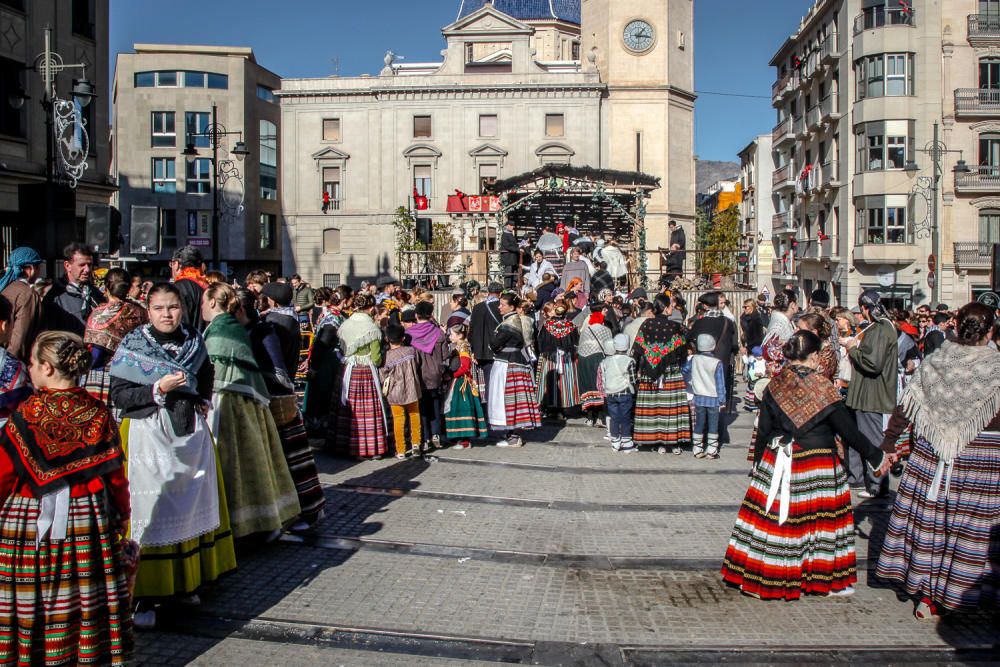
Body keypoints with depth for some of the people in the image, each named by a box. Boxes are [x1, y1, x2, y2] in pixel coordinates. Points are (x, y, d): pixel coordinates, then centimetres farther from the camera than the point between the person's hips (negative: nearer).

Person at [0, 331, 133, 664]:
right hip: (88, 518, 3)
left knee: (30, 598, 7)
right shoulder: (98, 413, -2)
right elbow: (115, 473, 2)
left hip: (30, 519, -3)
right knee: (88, 593, 10)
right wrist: (122, 513, 14)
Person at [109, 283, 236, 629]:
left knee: (191, 505, 10)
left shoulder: (194, 342, 8)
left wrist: (203, 401, 10)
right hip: (148, 436, -4)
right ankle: (146, 596, 3)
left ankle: (187, 581, 24)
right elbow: (118, 395, -10)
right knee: (151, 511, -4)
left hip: (191, 434, 5)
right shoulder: (132, 346, -5)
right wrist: (158, 389, -19)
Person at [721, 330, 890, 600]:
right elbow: (848, 431, -7)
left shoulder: (775, 384, -3)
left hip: (776, 464, 3)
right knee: (820, 519, 10)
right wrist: (875, 457, 5)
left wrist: (758, 463, 15)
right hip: (817, 467, -3)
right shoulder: (822, 388, -12)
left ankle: (759, 574, 18)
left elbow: (763, 429, 2)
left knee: (772, 517, 9)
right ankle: (825, 578, 21)